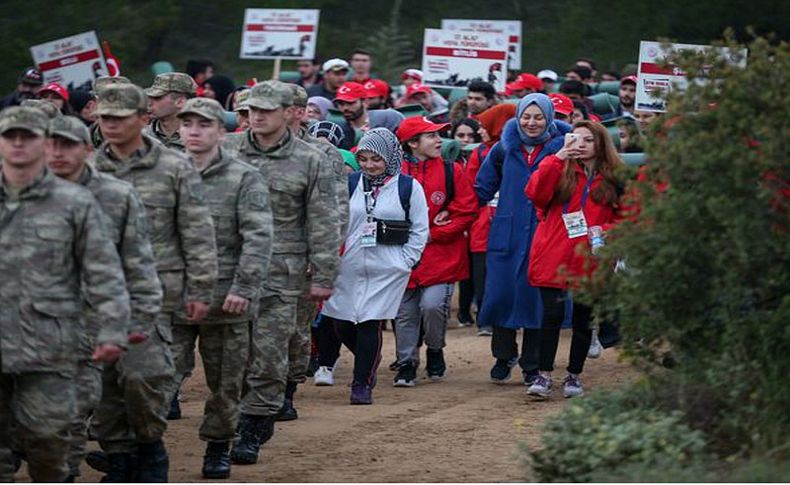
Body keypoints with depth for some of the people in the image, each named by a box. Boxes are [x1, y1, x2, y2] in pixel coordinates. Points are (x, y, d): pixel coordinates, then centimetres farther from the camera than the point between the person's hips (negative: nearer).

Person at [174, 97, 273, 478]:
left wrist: (243, 288, -16)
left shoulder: (244, 178, -1)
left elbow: (258, 238, -7)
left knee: (225, 382, 9)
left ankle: (218, 447, 24)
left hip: (225, 301, -1)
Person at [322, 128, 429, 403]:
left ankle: (362, 384, 3)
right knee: (340, 322, 3)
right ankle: (369, 363, 29)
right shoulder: (352, 185, 7)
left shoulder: (408, 187, -1)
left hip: (388, 270, -4)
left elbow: (420, 230, 3)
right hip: (351, 267, 4)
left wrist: (406, 261, -4)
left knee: (370, 323, -7)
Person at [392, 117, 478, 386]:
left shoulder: (452, 171, 0)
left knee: (433, 305, -13)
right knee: (406, 312, 5)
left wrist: (433, 234, -9)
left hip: (441, 255, -1)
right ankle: (406, 364, 18)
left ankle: (435, 351, 13)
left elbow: (467, 211, -2)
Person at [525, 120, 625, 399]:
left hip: (590, 259, 1)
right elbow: (535, 193, -12)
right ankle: (544, 376, 1)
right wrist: (557, 157, -16)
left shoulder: (615, 179, 7)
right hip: (554, 257, -1)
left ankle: (574, 376, 19)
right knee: (552, 315, -6)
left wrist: (605, 230, -9)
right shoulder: (560, 170, 5)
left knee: (583, 320, 7)